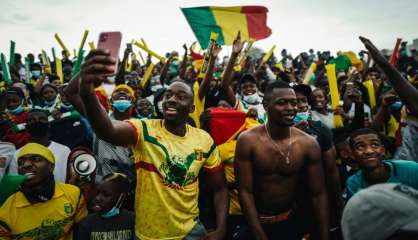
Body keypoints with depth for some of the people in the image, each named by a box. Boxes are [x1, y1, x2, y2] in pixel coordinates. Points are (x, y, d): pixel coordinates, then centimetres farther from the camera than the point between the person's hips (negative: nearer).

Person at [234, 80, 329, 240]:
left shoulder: (309, 144, -12)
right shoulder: (248, 140, -17)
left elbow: (318, 195, -5)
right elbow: (245, 191, -16)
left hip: (289, 223, 3)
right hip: (254, 223, -2)